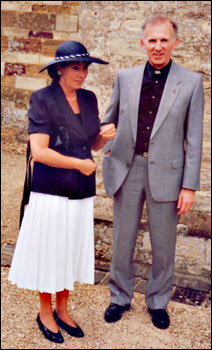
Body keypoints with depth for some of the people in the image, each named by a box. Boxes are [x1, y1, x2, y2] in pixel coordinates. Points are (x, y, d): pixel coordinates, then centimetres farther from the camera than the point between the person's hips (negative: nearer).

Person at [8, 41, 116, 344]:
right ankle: (45, 313, 29)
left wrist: (106, 135, -7)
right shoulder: (43, 99, -11)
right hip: (51, 192, -5)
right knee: (48, 253, 8)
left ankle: (62, 310, 33)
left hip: (81, 193, 5)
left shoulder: (89, 99, 7)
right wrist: (80, 164, -14)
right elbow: (39, 151, -18)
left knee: (72, 252, 14)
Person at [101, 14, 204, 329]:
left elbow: (194, 138, -2)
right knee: (122, 242, 13)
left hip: (166, 173, -2)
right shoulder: (125, 78, 5)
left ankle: (158, 302, 32)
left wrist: (190, 186, -6)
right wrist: (109, 151, 5)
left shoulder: (191, 82, -1)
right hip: (127, 171, 2)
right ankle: (120, 297, 33)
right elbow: (109, 120, 19)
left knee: (164, 246, 11)